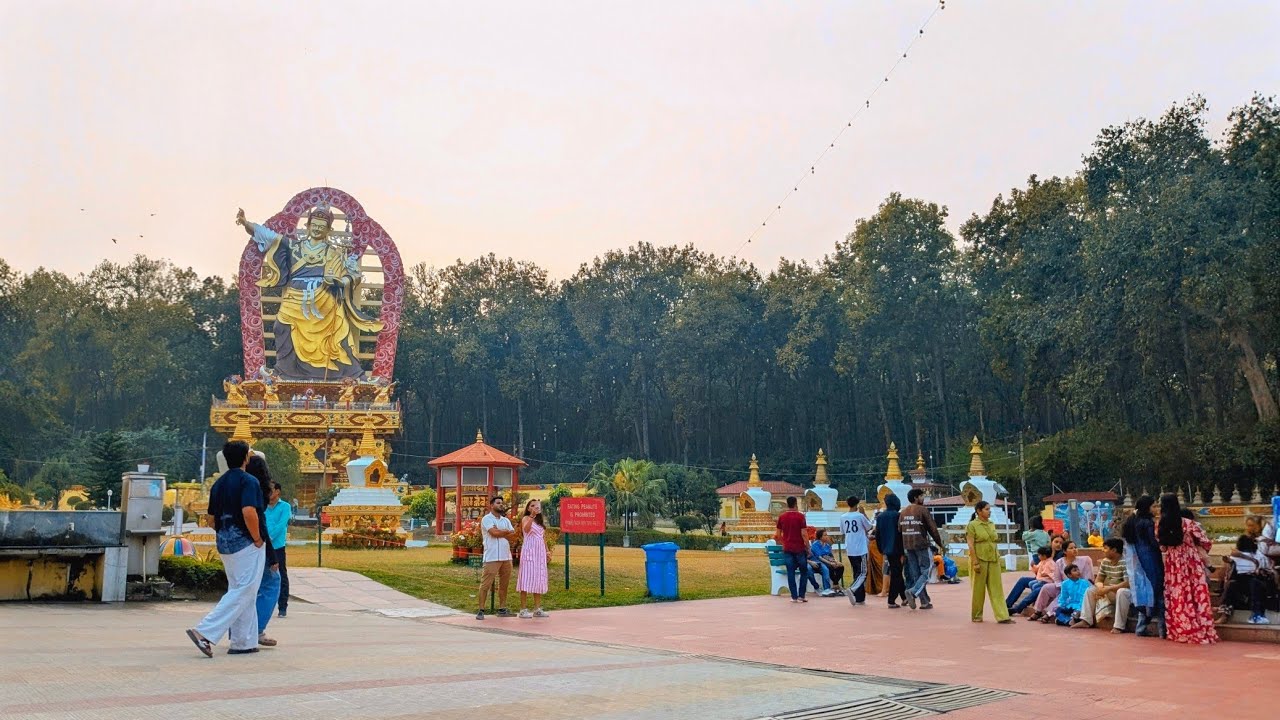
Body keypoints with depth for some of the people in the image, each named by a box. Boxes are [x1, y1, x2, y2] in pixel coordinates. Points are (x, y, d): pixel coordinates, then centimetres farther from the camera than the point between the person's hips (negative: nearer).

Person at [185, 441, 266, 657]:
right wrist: (257, 538, -15)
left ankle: (244, 642, 16)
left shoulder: (218, 484, 13)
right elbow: (249, 512, -26)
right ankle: (206, 632, -16)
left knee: (240, 591, 14)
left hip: (225, 544, 9)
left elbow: (212, 519, 15)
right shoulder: (248, 481, -13)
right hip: (245, 544, -9)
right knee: (243, 592, -7)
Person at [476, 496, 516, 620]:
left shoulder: (506, 520, 18)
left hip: (506, 556, 7)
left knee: (504, 584, 9)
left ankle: (502, 609, 16)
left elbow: (513, 535, 5)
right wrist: (506, 531, 0)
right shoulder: (487, 519, -1)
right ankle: (481, 610, -5)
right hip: (492, 557, -7)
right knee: (486, 584, -8)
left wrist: (500, 532, -8)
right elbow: (494, 532, -17)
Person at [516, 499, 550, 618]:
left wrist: (547, 551, 12)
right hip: (529, 551, -7)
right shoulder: (526, 518, -2)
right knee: (527, 578, -9)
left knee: (539, 579, 7)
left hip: (540, 552, 7)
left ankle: (537, 609, 12)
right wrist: (532, 515, -34)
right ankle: (523, 609, -8)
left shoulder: (540, 521, 19)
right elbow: (526, 528, -24)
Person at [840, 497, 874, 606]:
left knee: (856, 573, 13)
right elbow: (869, 527, 6)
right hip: (861, 549, -5)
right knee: (863, 573, 0)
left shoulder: (843, 517, 2)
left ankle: (859, 598, 13)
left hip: (849, 550, 5)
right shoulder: (860, 516, -10)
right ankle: (852, 589, -24)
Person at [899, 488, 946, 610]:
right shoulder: (923, 510, -8)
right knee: (926, 571, 1)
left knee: (915, 574, 9)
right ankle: (913, 592, -19)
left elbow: (899, 530, 12)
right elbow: (932, 529, -7)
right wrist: (940, 544, 3)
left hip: (908, 547, 7)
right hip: (922, 546, -6)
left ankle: (924, 601, 11)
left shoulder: (903, 512, 11)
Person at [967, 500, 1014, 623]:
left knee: (997, 588, 1)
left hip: (993, 559, 6)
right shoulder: (972, 525, -8)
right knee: (978, 588, 3)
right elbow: (971, 545, -12)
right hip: (980, 559, -6)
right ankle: (976, 615, 16)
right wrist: (975, 562, -17)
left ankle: (1002, 616, -1)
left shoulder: (991, 524, 12)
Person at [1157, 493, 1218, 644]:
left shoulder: (1160, 527, -2)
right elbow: (1206, 543, -6)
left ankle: (1179, 632, 14)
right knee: (1196, 597, 3)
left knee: (1176, 598, 10)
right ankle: (1200, 633, 5)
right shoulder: (1188, 524, -9)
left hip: (1172, 567, 2)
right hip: (1191, 566, -2)